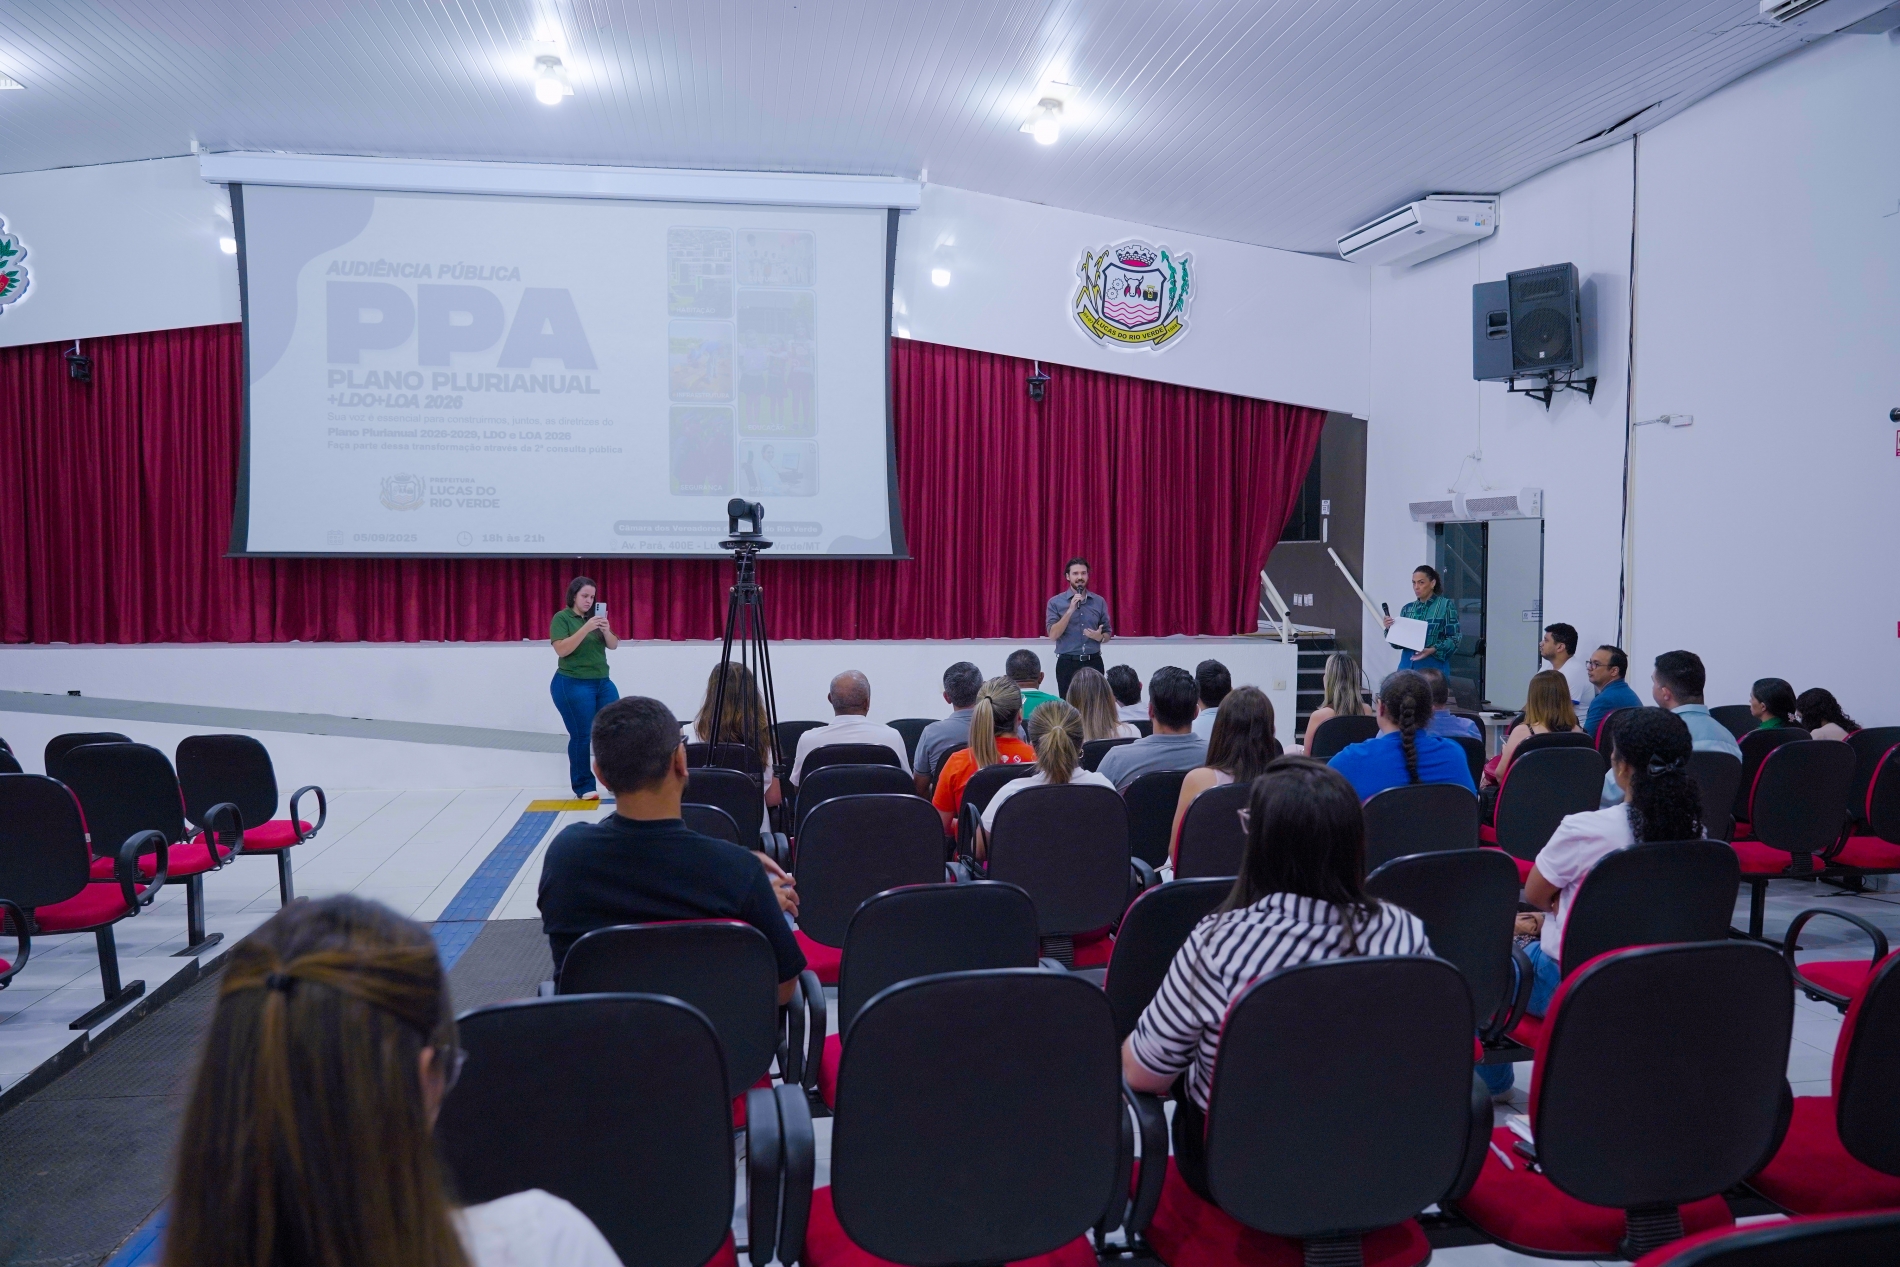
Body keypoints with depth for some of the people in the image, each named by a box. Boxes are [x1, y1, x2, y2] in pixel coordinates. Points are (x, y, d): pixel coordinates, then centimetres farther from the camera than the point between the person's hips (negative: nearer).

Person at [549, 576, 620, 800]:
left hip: (602, 682, 6)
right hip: (573, 684, -6)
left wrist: (606, 630, -14)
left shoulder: (595, 616, 11)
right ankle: (584, 787, 6)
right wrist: (586, 628, -26)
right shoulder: (562, 618, -5)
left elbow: (613, 645, 7)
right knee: (581, 736, -3)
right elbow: (561, 649, -17)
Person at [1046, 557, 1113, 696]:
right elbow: (1053, 634, -10)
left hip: (1094, 663, 2)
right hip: (1068, 663, -2)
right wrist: (1070, 610, -17)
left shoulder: (1099, 601, 7)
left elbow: (1108, 633, 13)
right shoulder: (1055, 602, 0)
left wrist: (1100, 637, -11)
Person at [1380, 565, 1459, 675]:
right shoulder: (1407, 608, 10)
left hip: (1433, 668, -4)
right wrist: (1390, 629, -8)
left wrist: (1433, 650, -20)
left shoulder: (1446, 605, -1)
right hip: (1408, 666, 4)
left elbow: (1454, 639, -6)